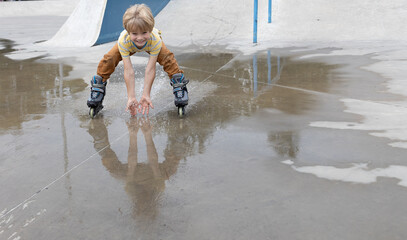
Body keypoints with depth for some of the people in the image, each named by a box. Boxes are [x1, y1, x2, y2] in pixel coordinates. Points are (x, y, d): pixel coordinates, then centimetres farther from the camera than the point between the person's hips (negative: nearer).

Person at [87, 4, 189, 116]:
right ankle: (98, 85, 6)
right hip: (128, 47, 0)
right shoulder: (123, 41, -44)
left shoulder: (156, 41, -45)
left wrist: (146, 95, -41)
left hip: (150, 45, 0)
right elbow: (128, 71, -43)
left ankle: (178, 83, -2)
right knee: (109, 59, -18)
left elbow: (150, 70, -42)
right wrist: (131, 97, -42)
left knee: (167, 58, -25)